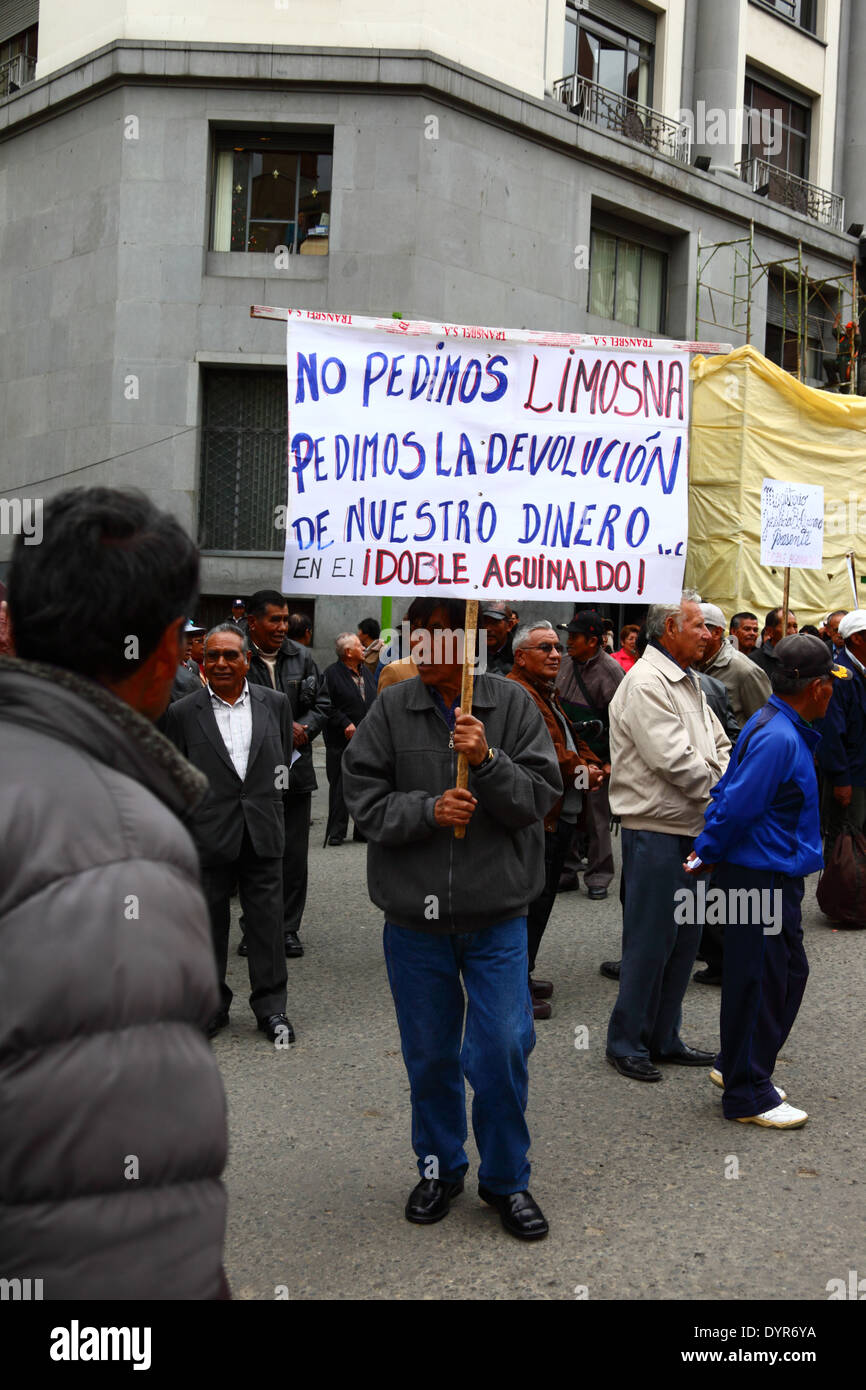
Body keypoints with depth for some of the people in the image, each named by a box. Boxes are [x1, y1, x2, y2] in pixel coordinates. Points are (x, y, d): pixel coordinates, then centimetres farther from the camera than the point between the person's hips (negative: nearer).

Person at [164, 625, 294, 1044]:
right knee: (208, 923, 9)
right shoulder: (182, 713, -1)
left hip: (263, 832, 1)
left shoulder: (275, 703, 4)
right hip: (208, 836, -1)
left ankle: (270, 1006, 20)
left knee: (267, 922, 6)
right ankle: (211, 1006, 25)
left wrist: (267, 800, 11)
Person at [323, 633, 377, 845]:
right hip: (342, 742, -6)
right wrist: (345, 724, -17)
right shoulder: (331, 674, -8)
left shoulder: (367, 672, 13)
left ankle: (363, 830, 19)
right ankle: (336, 833, 6)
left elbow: (375, 702, 19)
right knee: (339, 788, -1)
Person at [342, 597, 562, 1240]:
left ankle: (506, 1179, 25)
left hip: (497, 915, -1)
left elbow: (540, 796, -7)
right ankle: (440, 1167, 37)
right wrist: (428, 809, -20)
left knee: (502, 1050, 3)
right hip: (415, 914, 1)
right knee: (430, 1055, 15)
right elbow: (366, 799, -5)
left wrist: (486, 760, -22)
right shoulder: (391, 708, -2)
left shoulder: (513, 704, -4)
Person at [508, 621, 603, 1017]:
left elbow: (572, 740, 22)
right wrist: (580, 772, -11)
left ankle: (523, 977, 29)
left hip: (559, 817, 11)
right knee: (531, 901, -5)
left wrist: (593, 767, 2)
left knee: (540, 900, 17)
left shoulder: (548, 694, 22)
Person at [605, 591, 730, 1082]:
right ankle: (627, 1042, 13)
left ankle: (664, 1038, 26)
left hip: (691, 828, 9)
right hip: (655, 830, -9)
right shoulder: (646, 683, -15)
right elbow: (673, 760, -23)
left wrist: (726, 783, -2)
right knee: (650, 940, -1)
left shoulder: (689, 682, 16)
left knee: (684, 936, 14)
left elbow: (718, 746, 19)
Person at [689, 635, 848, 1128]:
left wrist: (709, 850, 11)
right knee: (760, 980, 0)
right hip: (760, 877, -10)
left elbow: (730, 796, 15)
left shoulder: (777, 727, 11)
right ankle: (748, 1094, 14)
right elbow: (737, 805, -23)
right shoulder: (779, 739, -22)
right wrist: (709, 855, -9)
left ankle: (737, 1066, 31)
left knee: (789, 972, 18)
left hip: (776, 875, 10)